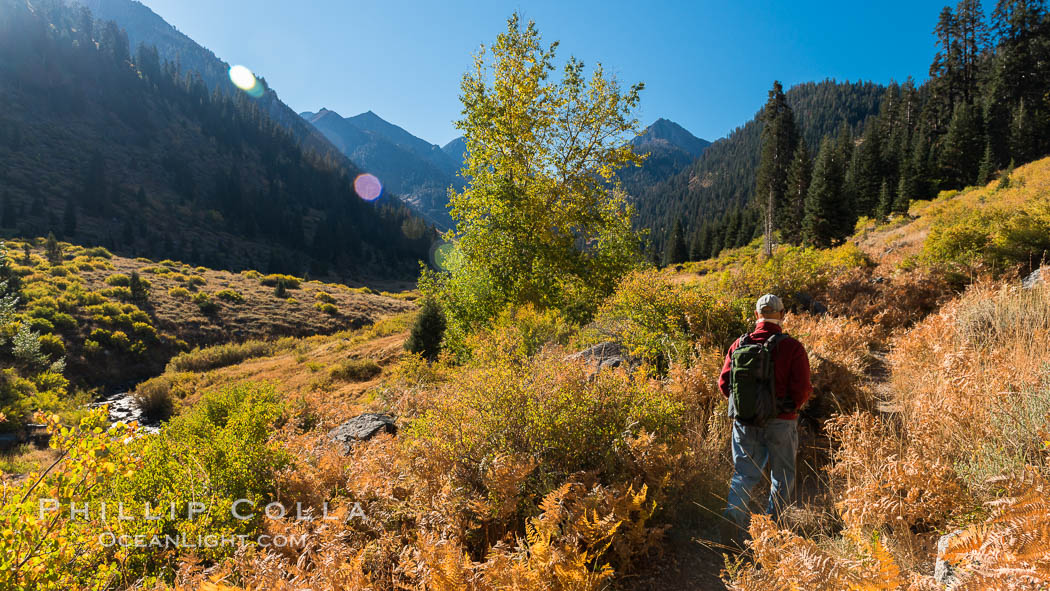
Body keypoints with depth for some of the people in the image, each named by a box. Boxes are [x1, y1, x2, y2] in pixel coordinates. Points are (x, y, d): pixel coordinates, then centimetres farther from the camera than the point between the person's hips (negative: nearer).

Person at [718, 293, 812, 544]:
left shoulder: (739, 345, -2)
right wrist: (792, 406, 9)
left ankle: (734, 511, -11)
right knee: (782, 475, 17)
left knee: (745, 472, 11)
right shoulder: (792, 347, -8)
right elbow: (802, 388, -12)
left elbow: (724, 383, -2)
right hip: (780, 421, -2)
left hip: (745, 420, 2)